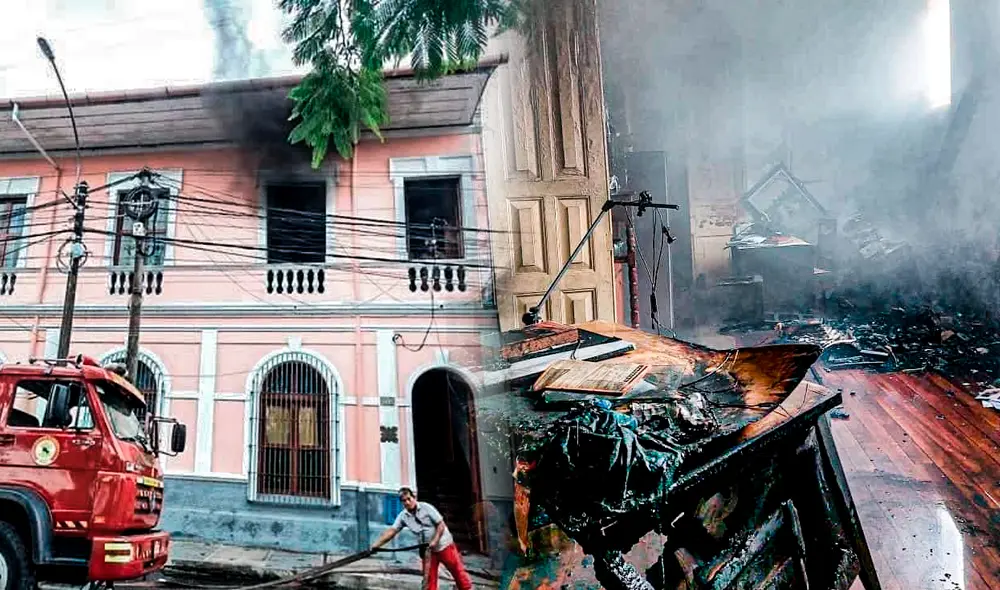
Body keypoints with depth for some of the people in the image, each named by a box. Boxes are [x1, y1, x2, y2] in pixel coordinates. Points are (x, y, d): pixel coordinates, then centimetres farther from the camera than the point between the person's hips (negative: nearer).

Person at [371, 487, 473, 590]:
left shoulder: (426, 507, -13)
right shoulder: (403, 516, -2)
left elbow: (441, 524, -13)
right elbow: (391, 531, -8)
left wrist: (435, 541, -22)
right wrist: (376, 545, -19)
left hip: (444, 545, -4)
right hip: (428, 550, 4)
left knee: (457, 569, 1)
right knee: (428, 578, 4)